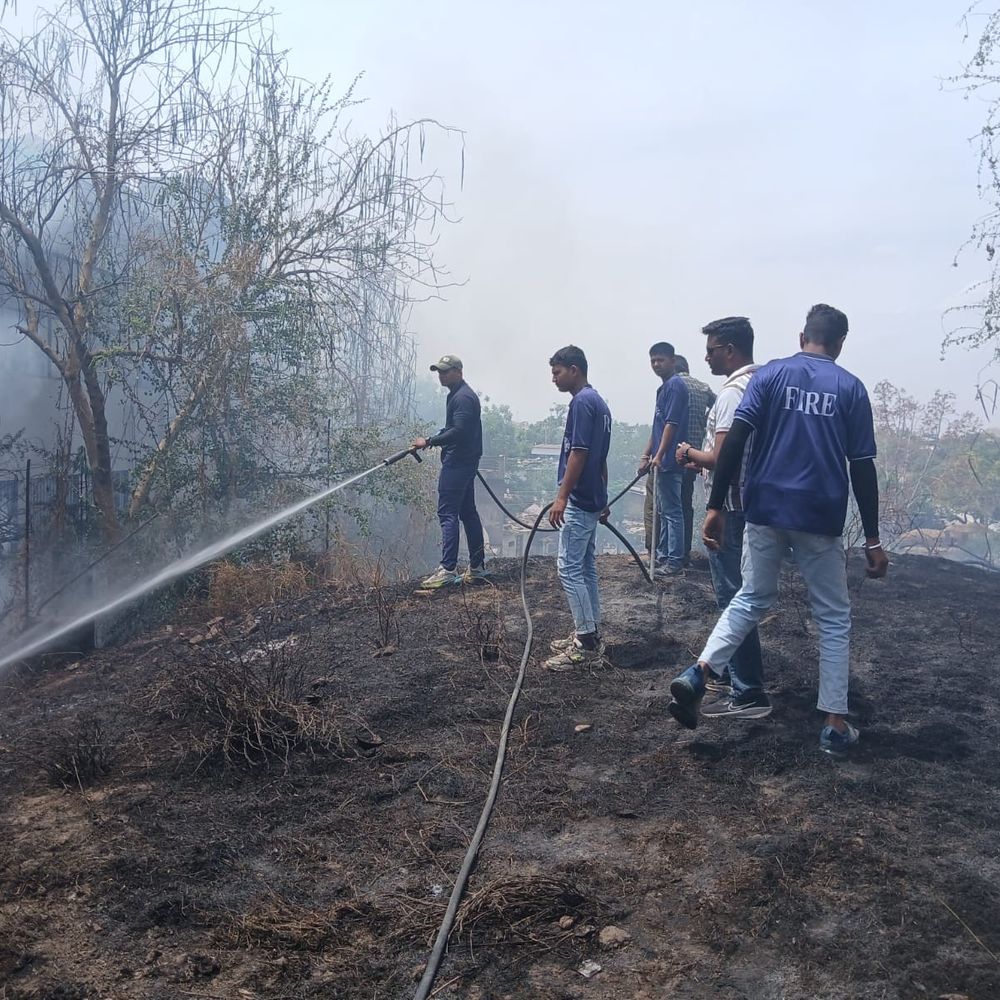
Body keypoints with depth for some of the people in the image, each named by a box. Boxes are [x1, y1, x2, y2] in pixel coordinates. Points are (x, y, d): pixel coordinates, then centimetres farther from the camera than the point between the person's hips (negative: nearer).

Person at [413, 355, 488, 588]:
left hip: (458, 463, -11)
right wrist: (434, 439, 18)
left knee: (448, 513, -11)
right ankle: (477, 567, 16)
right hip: (464, 462, 11)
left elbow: (458, 432, -24)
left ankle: (448, 569, -12)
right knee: (468, 512, 12)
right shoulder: (458, 394, 18)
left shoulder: (463, 397, -15)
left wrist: (429, 442, -20)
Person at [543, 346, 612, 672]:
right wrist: (603, 498, 25)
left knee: (569, 568, -8)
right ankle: (591, 634, 21)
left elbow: (579, 452, -22)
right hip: (592, 499, 11)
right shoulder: (598, 401, 16)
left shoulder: (582, 402, -16)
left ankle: (586, 645, -6)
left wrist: (561, 496, -22)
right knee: (586, 566, 14)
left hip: (579, 501, -11)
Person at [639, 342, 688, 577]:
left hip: (669, 461, -10)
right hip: (662, 461, 10)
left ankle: (675, 562, -2)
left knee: (672, 511, -6)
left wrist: (659, 456, -21)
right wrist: (646, 456, 22)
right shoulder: (664, 388, 18)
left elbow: (672, 424, -19)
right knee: (663, 511, 15)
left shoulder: (675, 385, -12)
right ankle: (662, 555, 24)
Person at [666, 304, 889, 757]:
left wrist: (715, 506, -7)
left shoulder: (770, 374, 2)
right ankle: (835, 724, 13)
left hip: (765, 511, 1)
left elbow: (735, 440, -9)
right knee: (834, 618, 13)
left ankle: (697, 674, 0)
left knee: (752, 598, 18)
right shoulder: (851, 388, 2)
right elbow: (862, 467, 0)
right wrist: (873, 540, 4)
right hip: (821, 519, -1)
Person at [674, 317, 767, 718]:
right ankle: (733, 672, 31)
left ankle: (748, 694, 0)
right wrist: (704, 460, 15)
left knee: (733, 597, -5)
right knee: (736, 593, 19)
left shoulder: (733, 393, -19)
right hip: (752, 502, 10)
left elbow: (721, 459, -24)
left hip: (731, 508, -10)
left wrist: (690, 453, -6)